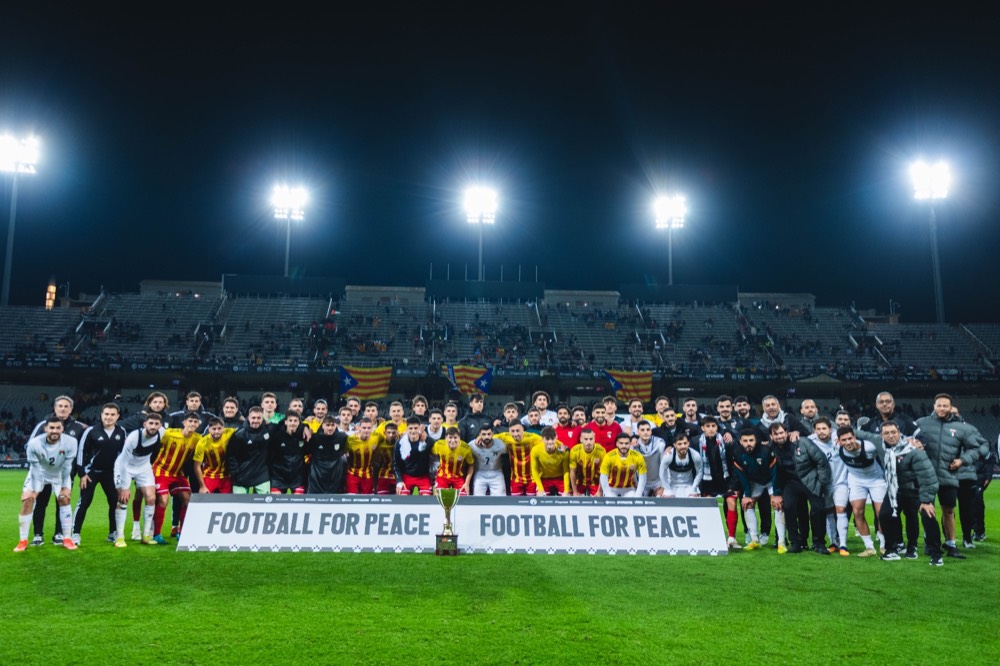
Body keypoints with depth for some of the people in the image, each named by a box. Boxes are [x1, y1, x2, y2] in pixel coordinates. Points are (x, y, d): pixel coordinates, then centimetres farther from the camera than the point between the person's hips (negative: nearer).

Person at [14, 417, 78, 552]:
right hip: (39, 472, 0)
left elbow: (67, 467, -21)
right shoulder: (34, 443, -33)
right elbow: (35, 468, -23)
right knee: (27, 500, -10)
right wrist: (35, 490, -17)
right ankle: (23, 541, 2)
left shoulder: (70, 442, -33)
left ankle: (67, 539, 0)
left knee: (64, 499, -10)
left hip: (60, 473, 0)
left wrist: (65, 487, -13)